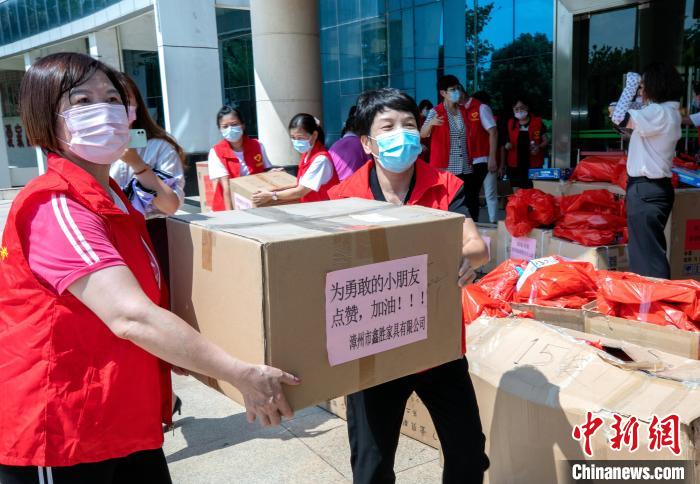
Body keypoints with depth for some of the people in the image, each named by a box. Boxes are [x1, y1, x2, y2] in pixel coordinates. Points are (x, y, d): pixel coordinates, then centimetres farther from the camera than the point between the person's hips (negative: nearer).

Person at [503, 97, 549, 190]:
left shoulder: (537, 122, 4)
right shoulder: (510, 123, 11)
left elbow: (546, 140, 7)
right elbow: (506, 141, 22)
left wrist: (539, 147, -13)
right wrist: (506, 145, -1)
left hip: (533, 165, -2)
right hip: (515, 165, 2)